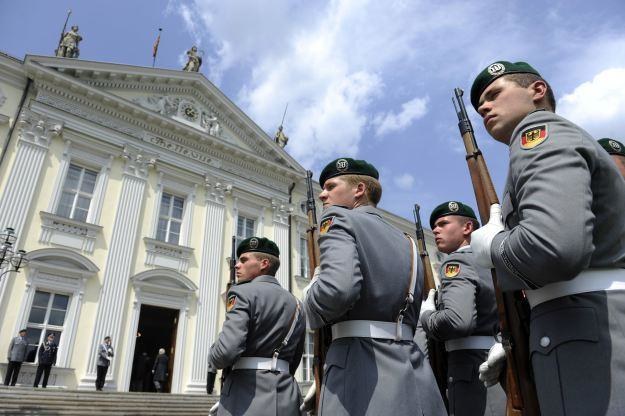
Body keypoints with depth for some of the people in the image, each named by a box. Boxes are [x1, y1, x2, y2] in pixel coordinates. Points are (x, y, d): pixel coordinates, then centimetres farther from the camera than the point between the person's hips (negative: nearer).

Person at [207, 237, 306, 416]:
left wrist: (213, 360, 0)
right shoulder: (296, 305, 13)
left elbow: (227, 349, -20)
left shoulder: (243, 293, -8)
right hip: (286, 399, 7)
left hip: (247, 396, -6)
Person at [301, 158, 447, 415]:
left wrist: (310, 300, -2)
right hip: (412, 370, 8)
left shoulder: (339, 219, -3)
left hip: (361, 366, -7)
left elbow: (337, 288, -24)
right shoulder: (406, 242, 20)